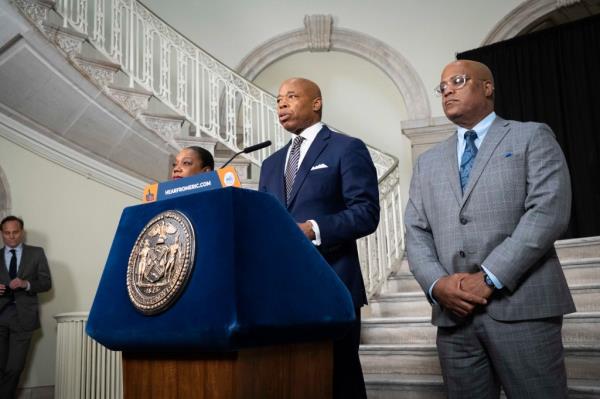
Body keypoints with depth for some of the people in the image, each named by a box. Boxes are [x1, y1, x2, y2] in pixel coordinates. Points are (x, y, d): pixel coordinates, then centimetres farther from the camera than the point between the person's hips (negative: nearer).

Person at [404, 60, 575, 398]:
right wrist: (436, 284, -8)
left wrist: (490, 278, -15)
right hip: (453, 312, 4)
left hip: (522, 305, -3)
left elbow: (549, 211, -8)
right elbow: (417, 233, 11)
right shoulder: (428, 162, 19)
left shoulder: (532, 137, 6)